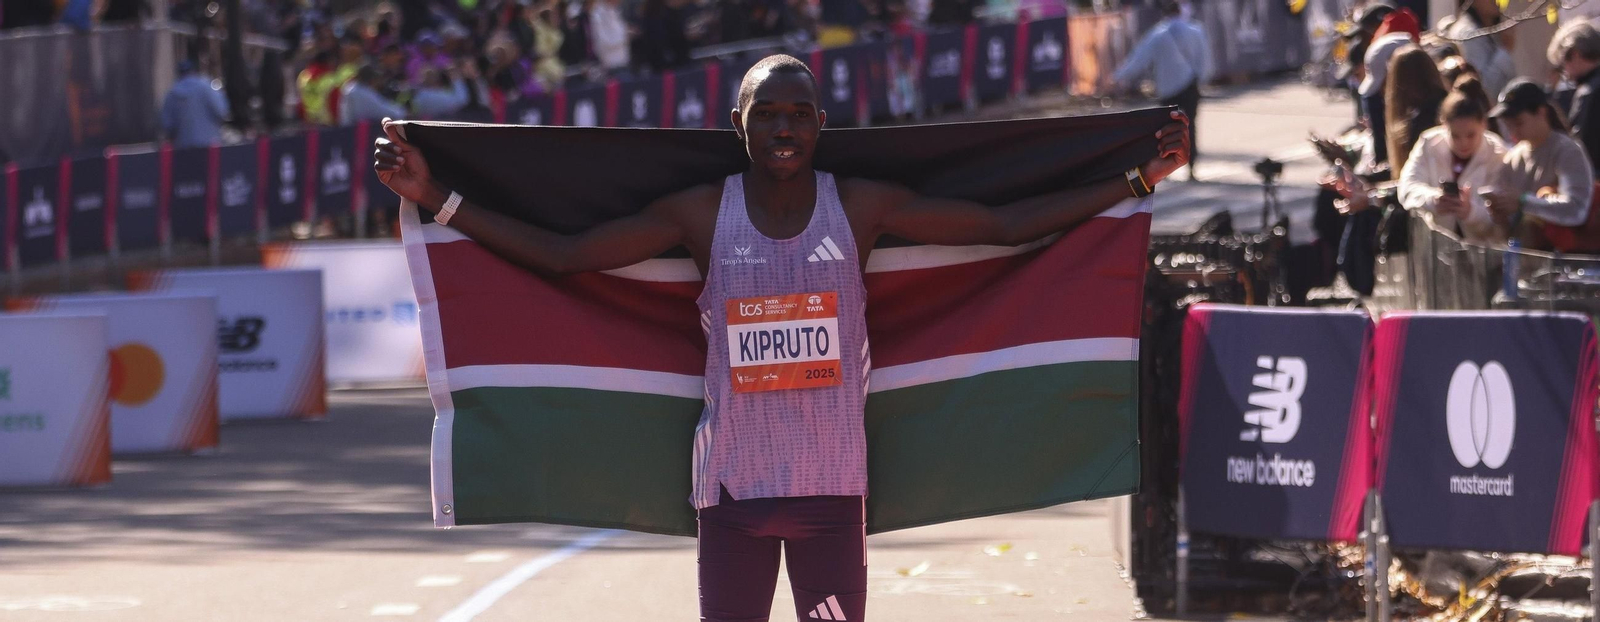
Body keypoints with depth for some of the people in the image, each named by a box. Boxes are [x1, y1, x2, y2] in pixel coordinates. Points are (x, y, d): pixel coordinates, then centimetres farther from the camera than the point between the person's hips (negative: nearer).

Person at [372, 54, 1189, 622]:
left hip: (832, 485, 0)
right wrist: (435, 199, -9)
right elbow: (559, 255, -3)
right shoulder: (702, 213, -3)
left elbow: (1007, 225, 2)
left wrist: (1138, 179, -2)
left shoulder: (862, 207, -1)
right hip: (733, 484, 0)